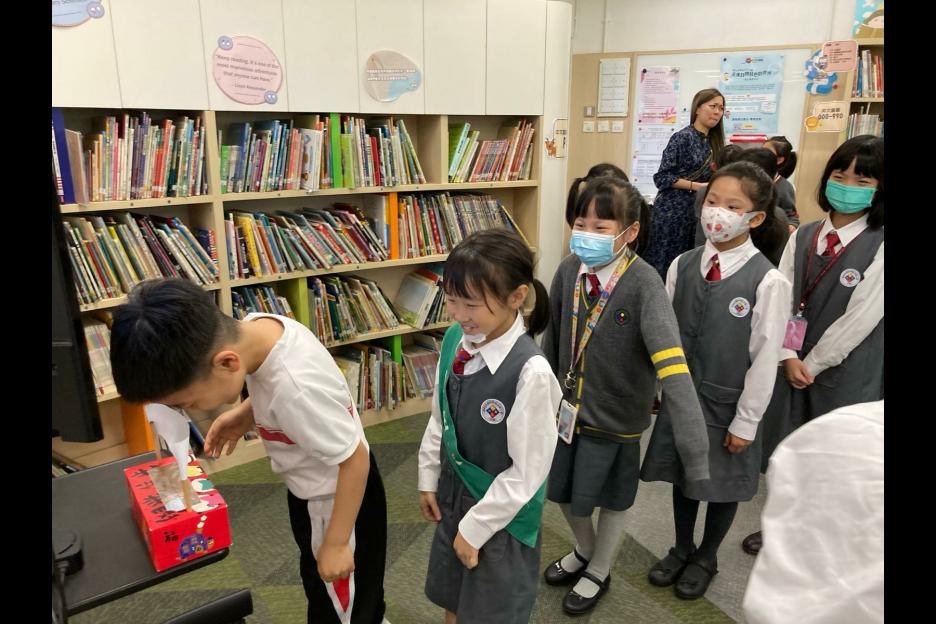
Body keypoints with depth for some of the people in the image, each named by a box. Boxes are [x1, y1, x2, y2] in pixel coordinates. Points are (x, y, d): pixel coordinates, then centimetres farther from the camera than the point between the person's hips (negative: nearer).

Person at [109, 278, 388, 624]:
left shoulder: (297, 388, -42)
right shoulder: (254, 326, -18)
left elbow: (355, 459, -29)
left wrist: (335, 543, -19)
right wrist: (244, 415, -10)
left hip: (339, 498, -9)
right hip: (311, 489, 9)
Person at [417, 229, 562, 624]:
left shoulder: (531, 372, -31)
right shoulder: (456, 339, -10)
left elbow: (526, 473, -22)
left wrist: (475, 528, -14)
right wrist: (429, 478, 10)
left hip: (502, 513, -5)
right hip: (454, 494, 6)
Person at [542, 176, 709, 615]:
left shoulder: (644, 285, -27)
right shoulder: (570, 270, -11)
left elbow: (673, 370, -35)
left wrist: (696, 455, -41)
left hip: (614, 418, -5)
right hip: (567, 407, 5)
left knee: (610, 501, 19)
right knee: (562, 493, 23)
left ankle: (599, 572, 49)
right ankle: (584, 550, 55)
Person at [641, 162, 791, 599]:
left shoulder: (768, 282, -18)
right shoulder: (682, 265, -6)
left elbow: (765, 357, -13)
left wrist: (745, 422, -9)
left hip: (727, 403, -3)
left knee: (722, 484, 16)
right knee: (682, 476, 19)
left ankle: (705, 559, 42)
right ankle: (681, 549, 45)